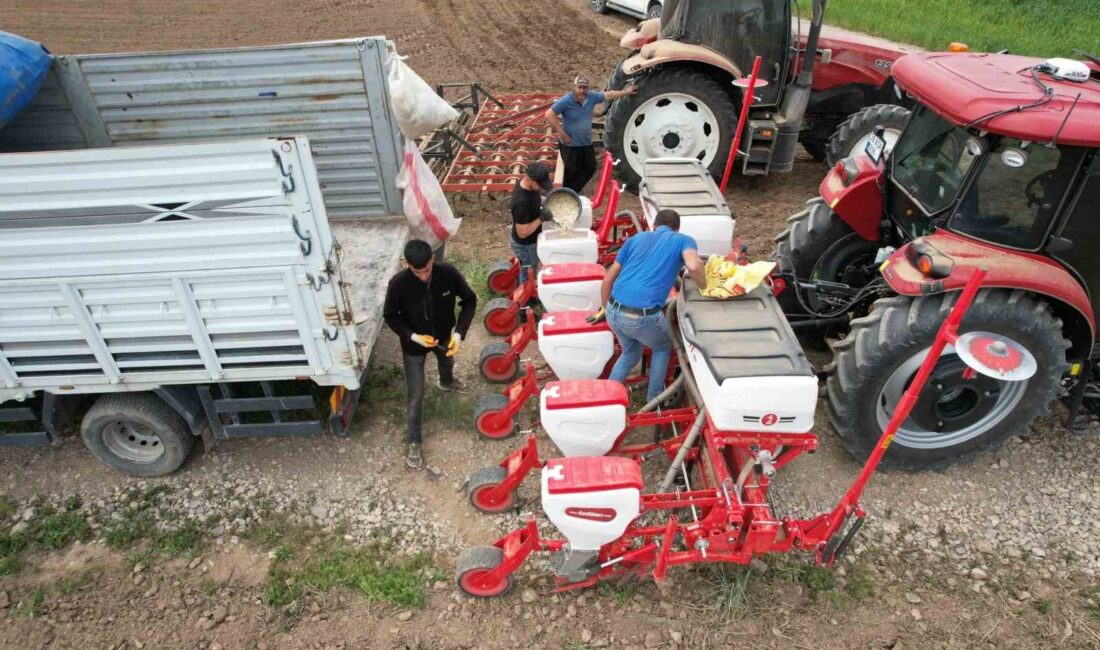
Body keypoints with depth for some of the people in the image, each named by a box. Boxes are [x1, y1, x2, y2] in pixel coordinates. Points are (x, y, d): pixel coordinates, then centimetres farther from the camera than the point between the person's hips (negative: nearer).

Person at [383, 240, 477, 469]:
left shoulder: (448, 273, -28)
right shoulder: (398, 284, -31)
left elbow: (469, 300, -14)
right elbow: (390, 316, -14)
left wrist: (459, 332, -24)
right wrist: (412, 336, -28)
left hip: (444, 336, 3)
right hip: (414, 345, -3)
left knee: (447, 363, 35)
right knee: (415, 396, 5)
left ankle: (446, 382, 73)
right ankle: (414, 442, 25)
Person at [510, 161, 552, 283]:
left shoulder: (528, 184, -12)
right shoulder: (522, 202, -38)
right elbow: (523, 233, -31)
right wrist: (541, 218, -31)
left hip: (531, 240, 9)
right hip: (525, 245, -9)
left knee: (531, 273, 28)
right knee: (528, 276, 14)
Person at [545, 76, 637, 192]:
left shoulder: (591, 96, -3)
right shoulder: (566, 100, -20)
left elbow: (608, 95, 12)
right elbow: (549, 115, -21)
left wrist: (626, 92, 20)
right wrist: (561, 133, -21)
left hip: (587, 143, 7)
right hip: (570, 144, -7)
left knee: (590, 169, 15)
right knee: (571, 172, 2)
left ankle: (572, 192, 30)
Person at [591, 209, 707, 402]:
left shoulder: (636, 238, 21)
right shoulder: (683, 240, 9)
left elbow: (608, 280, 21)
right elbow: (694, 266, -16)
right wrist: (704, 287, 3)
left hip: (614, 312, 5)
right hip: (643, 317, -4)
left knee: (630, 353, 32)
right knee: (662, 348, 29)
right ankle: (654, 400, 34)